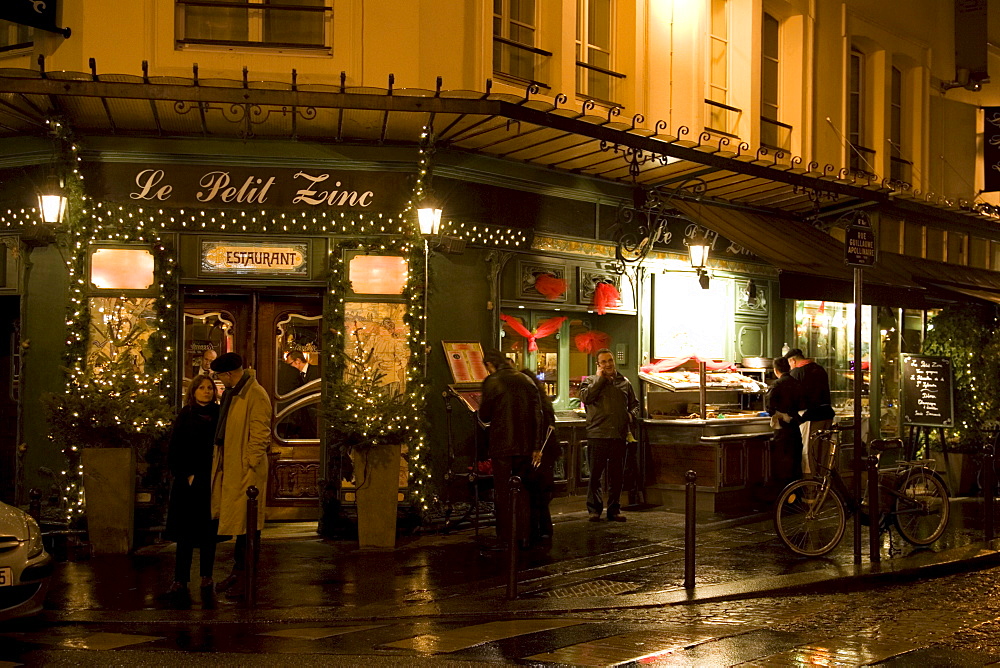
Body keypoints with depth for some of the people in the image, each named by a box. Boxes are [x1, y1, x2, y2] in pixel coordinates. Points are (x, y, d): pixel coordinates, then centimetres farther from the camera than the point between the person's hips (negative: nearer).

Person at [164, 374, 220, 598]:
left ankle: (206, 576, 13)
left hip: (211, 481, 1)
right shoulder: (185, 416, 5)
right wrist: (186, 475, -7)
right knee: (185, 531, -1)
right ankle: (181, 579, 2)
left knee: (208, 530, 5)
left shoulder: (219, 416, 6)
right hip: (188, 482, -1)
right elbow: (175, 451, 2)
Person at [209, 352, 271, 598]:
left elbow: (260, 436, -17)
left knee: (246, 524, -2)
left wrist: (249, 467, -18)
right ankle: (238, 570, 24)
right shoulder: (231, 392, 12)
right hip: (228, 467, 9)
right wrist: (219, 461, 13)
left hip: (246, 469, -9)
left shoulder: (256, 395, -16)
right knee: (236, 521, 14)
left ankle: (246, 577, 6)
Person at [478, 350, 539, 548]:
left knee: (503, 492, 2)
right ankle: (524, 536, 15)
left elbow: (484, 416, -6)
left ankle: (506, 538, 3)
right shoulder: (526, 381, 9)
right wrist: (536, 447, 9)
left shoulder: (491, 382, -7)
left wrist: (485, 418, 18)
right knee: (521, 491, 13)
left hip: (502, 445, -5)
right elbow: (537, 415, 6)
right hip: (525, 445, 5)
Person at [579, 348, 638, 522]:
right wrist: (600, 378, -9)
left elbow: (634, 404, 23)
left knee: (616, 475, 8)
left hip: (619, 436, 3)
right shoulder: (590, 381, 5)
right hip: (597, 435, -3)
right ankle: (594, 509, 9)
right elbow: (585, 397, -15)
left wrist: (632, 415, 2)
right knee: (595, 475, 0)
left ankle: (614, 509, 17)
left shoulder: (624, 382, 15)